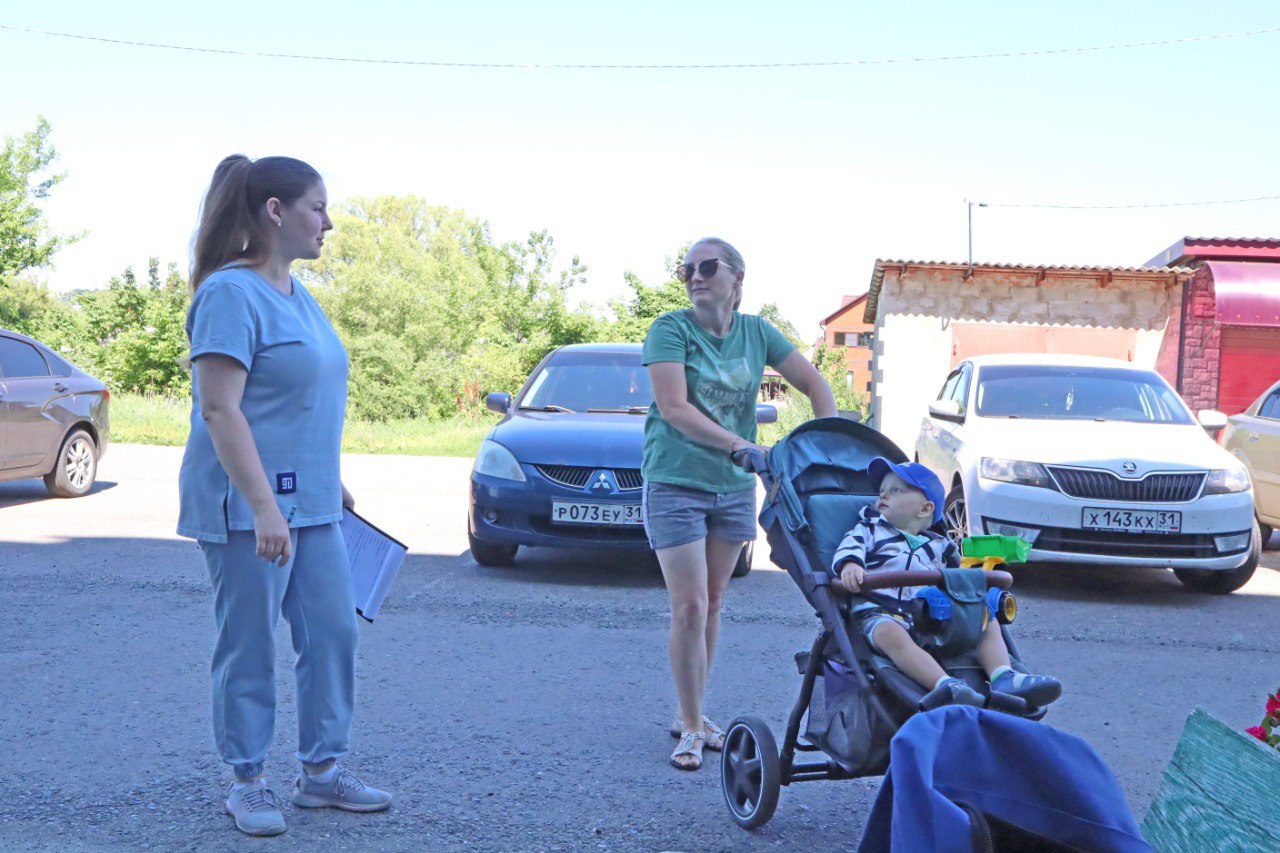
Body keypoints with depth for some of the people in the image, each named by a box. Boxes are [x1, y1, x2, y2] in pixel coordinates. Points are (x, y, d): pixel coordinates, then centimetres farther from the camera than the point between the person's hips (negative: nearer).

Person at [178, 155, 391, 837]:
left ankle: (321, 771, 24)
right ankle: (247, 784, 18)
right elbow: (220, 410, -22)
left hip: (310, 504, 9)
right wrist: (265, 508, -26)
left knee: (333, 634, 11)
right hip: (248, 506, -9)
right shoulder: (231, 293, -15)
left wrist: (332, 482, 22)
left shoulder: (298, 294, 12)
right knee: (249, 649, 3)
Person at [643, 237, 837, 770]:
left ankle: (692, 715, 24)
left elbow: (815, 385, 9)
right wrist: (742, 445, -28)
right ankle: (690, 727, 5)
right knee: (690, 607, -7)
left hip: (734, 487, 5)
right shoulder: (672, 329, -9)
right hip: (676, 486, -4)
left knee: (712, 605, 11)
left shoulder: (756, 332, 4)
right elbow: (673, 408, -20)